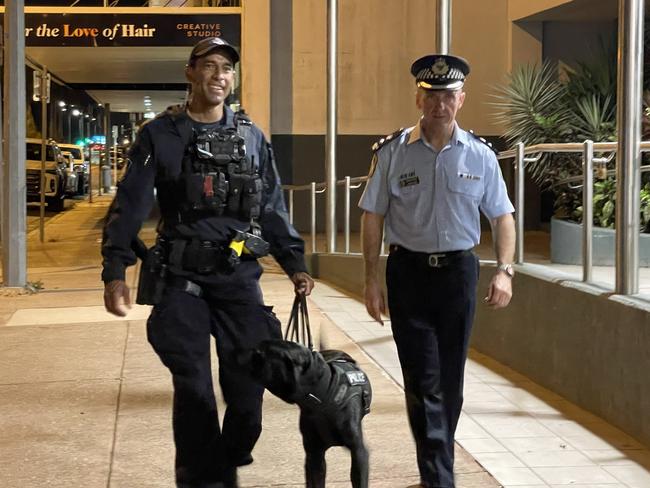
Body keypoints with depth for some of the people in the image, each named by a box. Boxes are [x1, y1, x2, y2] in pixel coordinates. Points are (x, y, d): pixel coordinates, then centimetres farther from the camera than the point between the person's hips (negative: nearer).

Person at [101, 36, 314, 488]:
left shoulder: (252, 138, 10)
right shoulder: (160, 136, 2)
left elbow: (273, 209, 15)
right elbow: (130, 206, -3)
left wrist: (295, 263, 8)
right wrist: (115, 272, -13)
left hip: (239, 276, 2)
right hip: (181, 280, -2)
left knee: (248, 382, 1)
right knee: (193, 387, 1)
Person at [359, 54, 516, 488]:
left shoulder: (480, 156, 1)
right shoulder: (392, 153, -4)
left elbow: (502, 217, 6)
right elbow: (373, 217, 0)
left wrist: (504, 271, -7)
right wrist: (372, 279, -3)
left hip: (459, 271, 2)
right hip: (409, 272, -2)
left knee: (450, 378, 11)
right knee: (423, 380, -6)